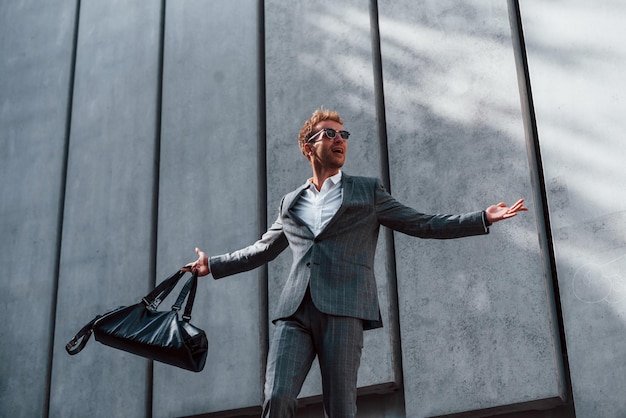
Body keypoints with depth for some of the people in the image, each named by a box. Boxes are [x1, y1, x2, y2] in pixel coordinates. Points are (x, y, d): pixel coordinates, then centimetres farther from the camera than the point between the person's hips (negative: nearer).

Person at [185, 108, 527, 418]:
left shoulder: (368, 191, 18)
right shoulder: (290, 203, 24)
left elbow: (422, 224, 16)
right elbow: (263, 249, 36)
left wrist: (483, 219, 8)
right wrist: (213, 265, 38)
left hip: (343, 308, -2)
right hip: (294, 310, 2)